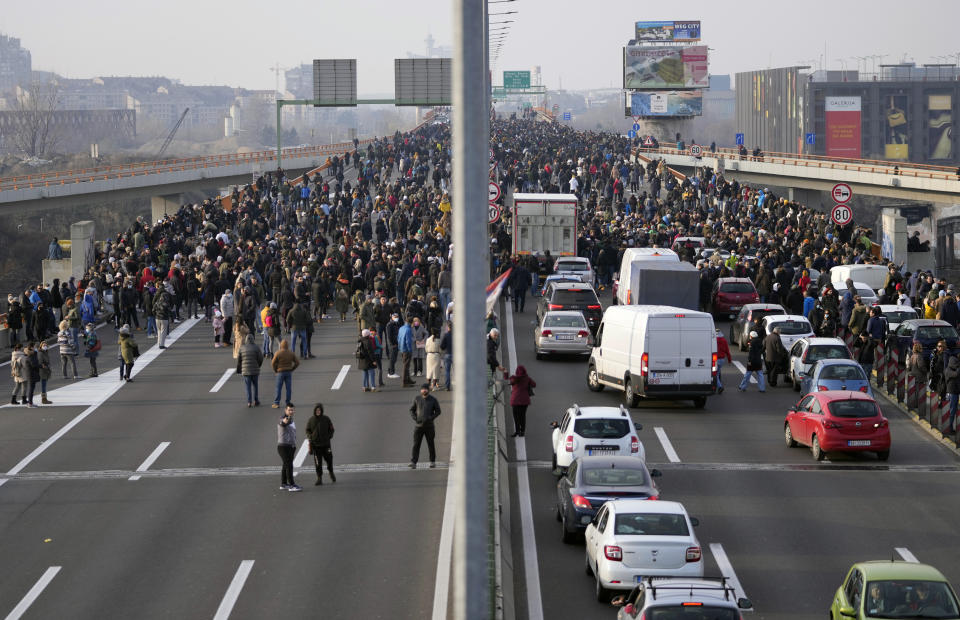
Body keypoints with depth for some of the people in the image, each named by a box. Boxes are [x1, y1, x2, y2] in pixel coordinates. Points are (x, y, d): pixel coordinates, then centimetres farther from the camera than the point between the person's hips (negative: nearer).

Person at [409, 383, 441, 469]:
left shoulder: (433, 400, 0)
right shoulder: (417, 399, 5)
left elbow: (438, 411, 3)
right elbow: (412, 410, 10)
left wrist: (431, 418, -13)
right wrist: (415, 418, -8)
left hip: (429, 425, 0)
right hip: (418, 425, 0)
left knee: (431, 444, 8)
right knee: (416, 444, -7)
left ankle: (433, 462, 22)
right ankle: (413, 463, -11)